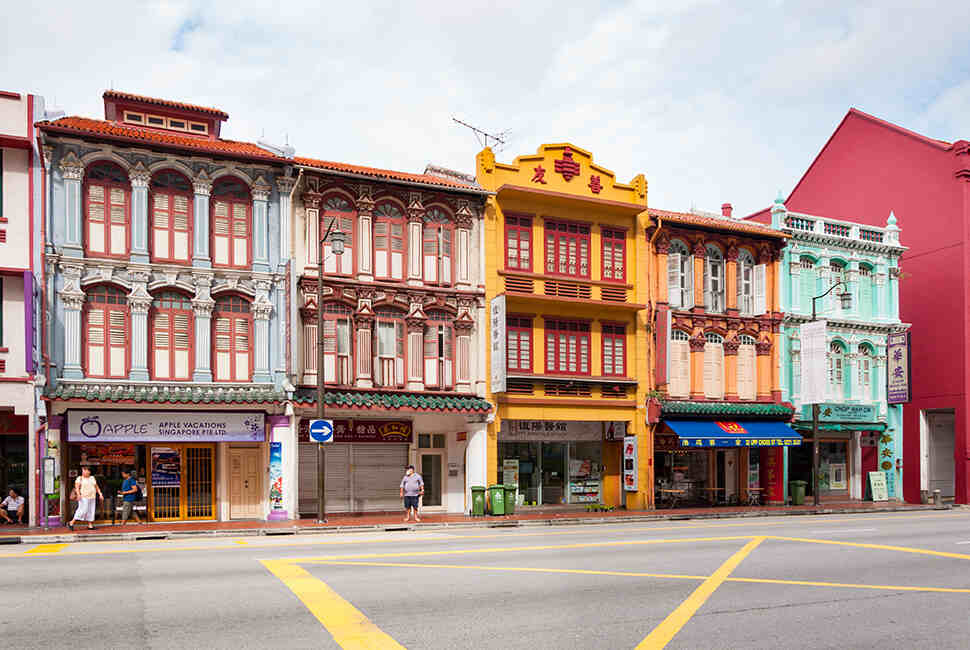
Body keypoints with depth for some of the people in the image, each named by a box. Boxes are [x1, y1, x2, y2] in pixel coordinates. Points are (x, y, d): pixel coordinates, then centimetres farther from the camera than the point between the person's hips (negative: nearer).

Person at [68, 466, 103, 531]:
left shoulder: (92, 478, 15)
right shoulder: (79, 479, -1)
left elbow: (97, 487, 17)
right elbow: (77, 487, -12)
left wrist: (100, 494, 8)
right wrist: (78, 494, -27)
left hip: (92, 498, 6)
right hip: (84, 497, -6)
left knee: (91, 511, 3)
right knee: (83, 510, -13)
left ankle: (90, 525, 5)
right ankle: (71, 523, -3)